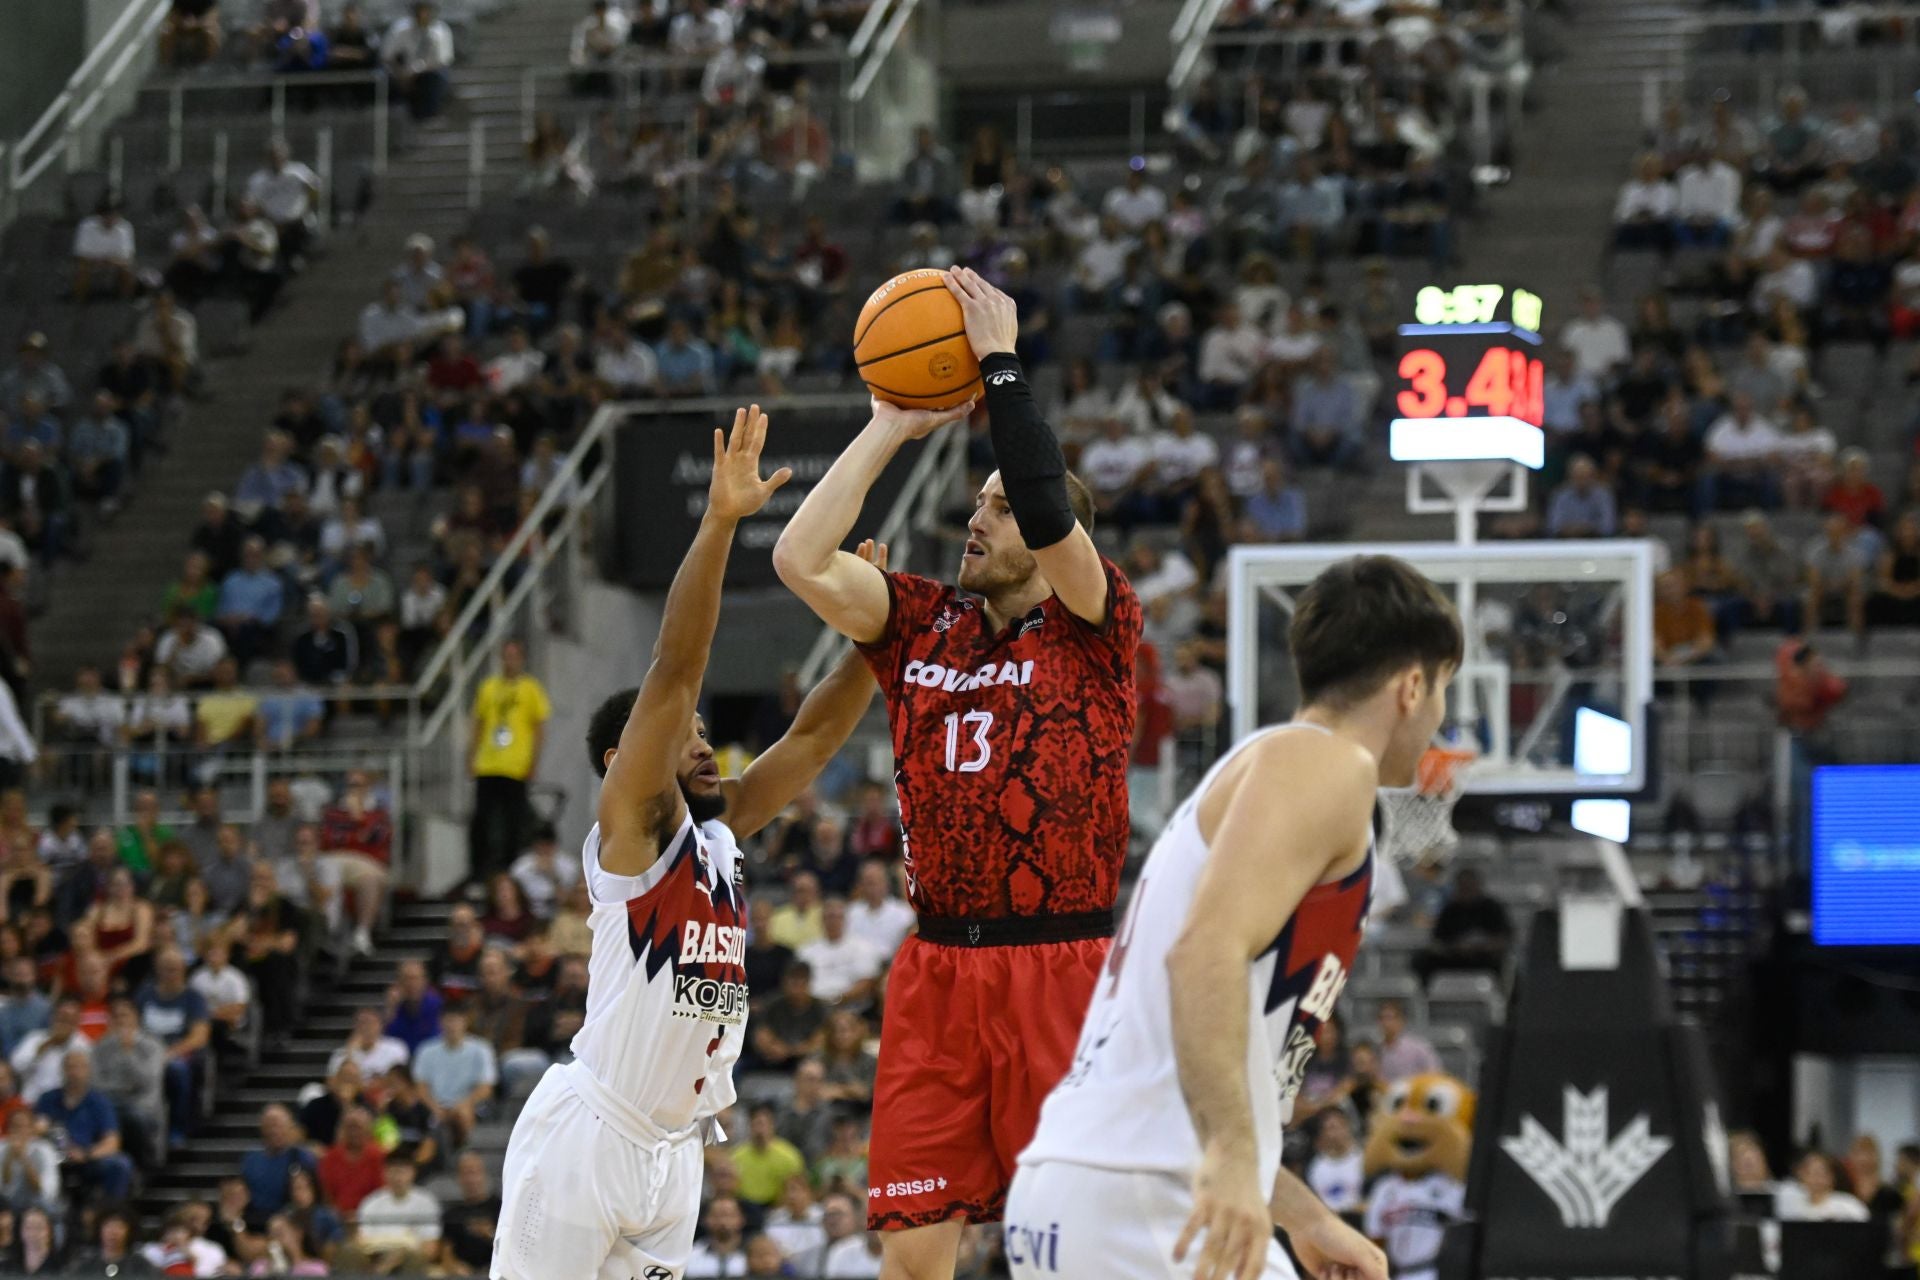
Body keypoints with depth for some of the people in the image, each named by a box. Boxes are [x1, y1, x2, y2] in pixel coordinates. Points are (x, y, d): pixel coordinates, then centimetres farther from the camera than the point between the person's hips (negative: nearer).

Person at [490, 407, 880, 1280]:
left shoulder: (717, 835, 14)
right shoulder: (634, 827, -6)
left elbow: (812, 738, 15)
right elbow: (673, 673, -17)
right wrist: (720, 524, -25)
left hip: (675, 1143, 8)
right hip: (586, 1133, -8)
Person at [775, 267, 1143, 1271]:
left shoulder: (1095, 627, -1)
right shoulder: (922, 624, 12)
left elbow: (1050, 518, -20)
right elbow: (800, 561, 0)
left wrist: (1002, 366, -13)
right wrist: (889, 431, 3)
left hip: (1058, 969, -4)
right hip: (935, 965, 4)